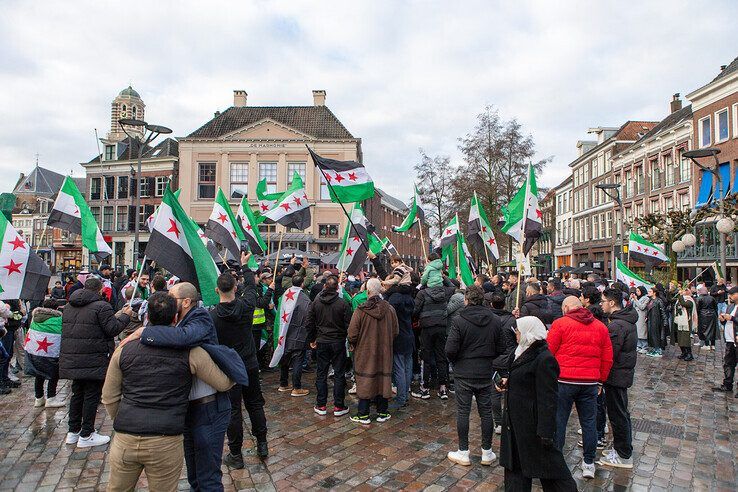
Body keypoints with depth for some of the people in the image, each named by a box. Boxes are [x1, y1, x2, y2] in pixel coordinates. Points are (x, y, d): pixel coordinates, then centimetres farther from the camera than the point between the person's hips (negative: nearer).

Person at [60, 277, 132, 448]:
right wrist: (125, 316, 0)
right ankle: (86, 435, 10)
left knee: (77, 393, 19)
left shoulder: (69, 306, 12)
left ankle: (73, 431, 28)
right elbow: (113, 330, -16)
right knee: (92, 396, 3)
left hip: (71, 360, 8)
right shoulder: (102, 306, -14)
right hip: (93, 361, -8)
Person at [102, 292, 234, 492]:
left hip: (124, 439, 3)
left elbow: (109, 398, 12)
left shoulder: (124, 349, 4)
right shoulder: (191, 352, -4)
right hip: (166, 443, -3)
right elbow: (224, 384, 4)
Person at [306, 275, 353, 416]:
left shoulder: (315, 302, -2)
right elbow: (348, 325, -9)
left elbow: (310, 323, 3)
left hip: (321, 342, 3)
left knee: (321, 374, 11)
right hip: (338, 342, -2)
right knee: (339, 374, 5)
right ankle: (338, 406, 10)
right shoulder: (343, 304, -11)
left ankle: (321, 405, 16)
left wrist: (311, 340, 13)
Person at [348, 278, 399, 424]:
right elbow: (395, 331, 4)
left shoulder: (361, 310, -16)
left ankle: (363, 414, 13)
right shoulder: (389, 309, -4)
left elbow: (352, 333, -14)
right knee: (383, 379, 12)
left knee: (364, 381, 6)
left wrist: (352, 345, 6)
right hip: (384, 352, 3)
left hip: (365, 352, -3)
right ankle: (382, 413, 21)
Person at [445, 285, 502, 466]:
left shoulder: (460, 321, -15)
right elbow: (500, 348, 1)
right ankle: (487, 452, 23)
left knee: (463, 412, 7)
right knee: (486, 412, 13)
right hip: (486, 373, 4)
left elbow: (450, 349, -17)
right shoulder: (495, 320, -2)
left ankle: (463, 453, 15)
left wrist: (456, 362, 3)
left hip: (464, 374, -3)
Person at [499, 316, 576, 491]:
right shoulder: (523, 352, 7)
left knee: (546, 462, 6)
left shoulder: (544, 359, -22)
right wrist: (508, 382, 5)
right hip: (515, 421, 9)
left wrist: (545, 432, -23)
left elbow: (548, 399, -23)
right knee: (515, 464, 18)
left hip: (533, 423, -9)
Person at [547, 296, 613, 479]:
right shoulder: (601, 327, 9)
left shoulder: (560, 323, -5)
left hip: (564, 381, -4)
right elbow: (607, 358, 12)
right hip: (591, 383, 4)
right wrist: (600, 381, 19)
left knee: (558, 421, 5)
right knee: (589, 422, 13)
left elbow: (548, 353, -6)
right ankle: (589, 464, 22)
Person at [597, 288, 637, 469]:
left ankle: (623, 456, 13)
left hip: (616, 375, -10)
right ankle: (622, 448, 33)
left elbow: (609, 354, -24)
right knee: (621, 412, 20)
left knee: (618, 415, 2)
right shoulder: (627, 320, 8)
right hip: (625, 372, 10)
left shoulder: (617, 325, -24)